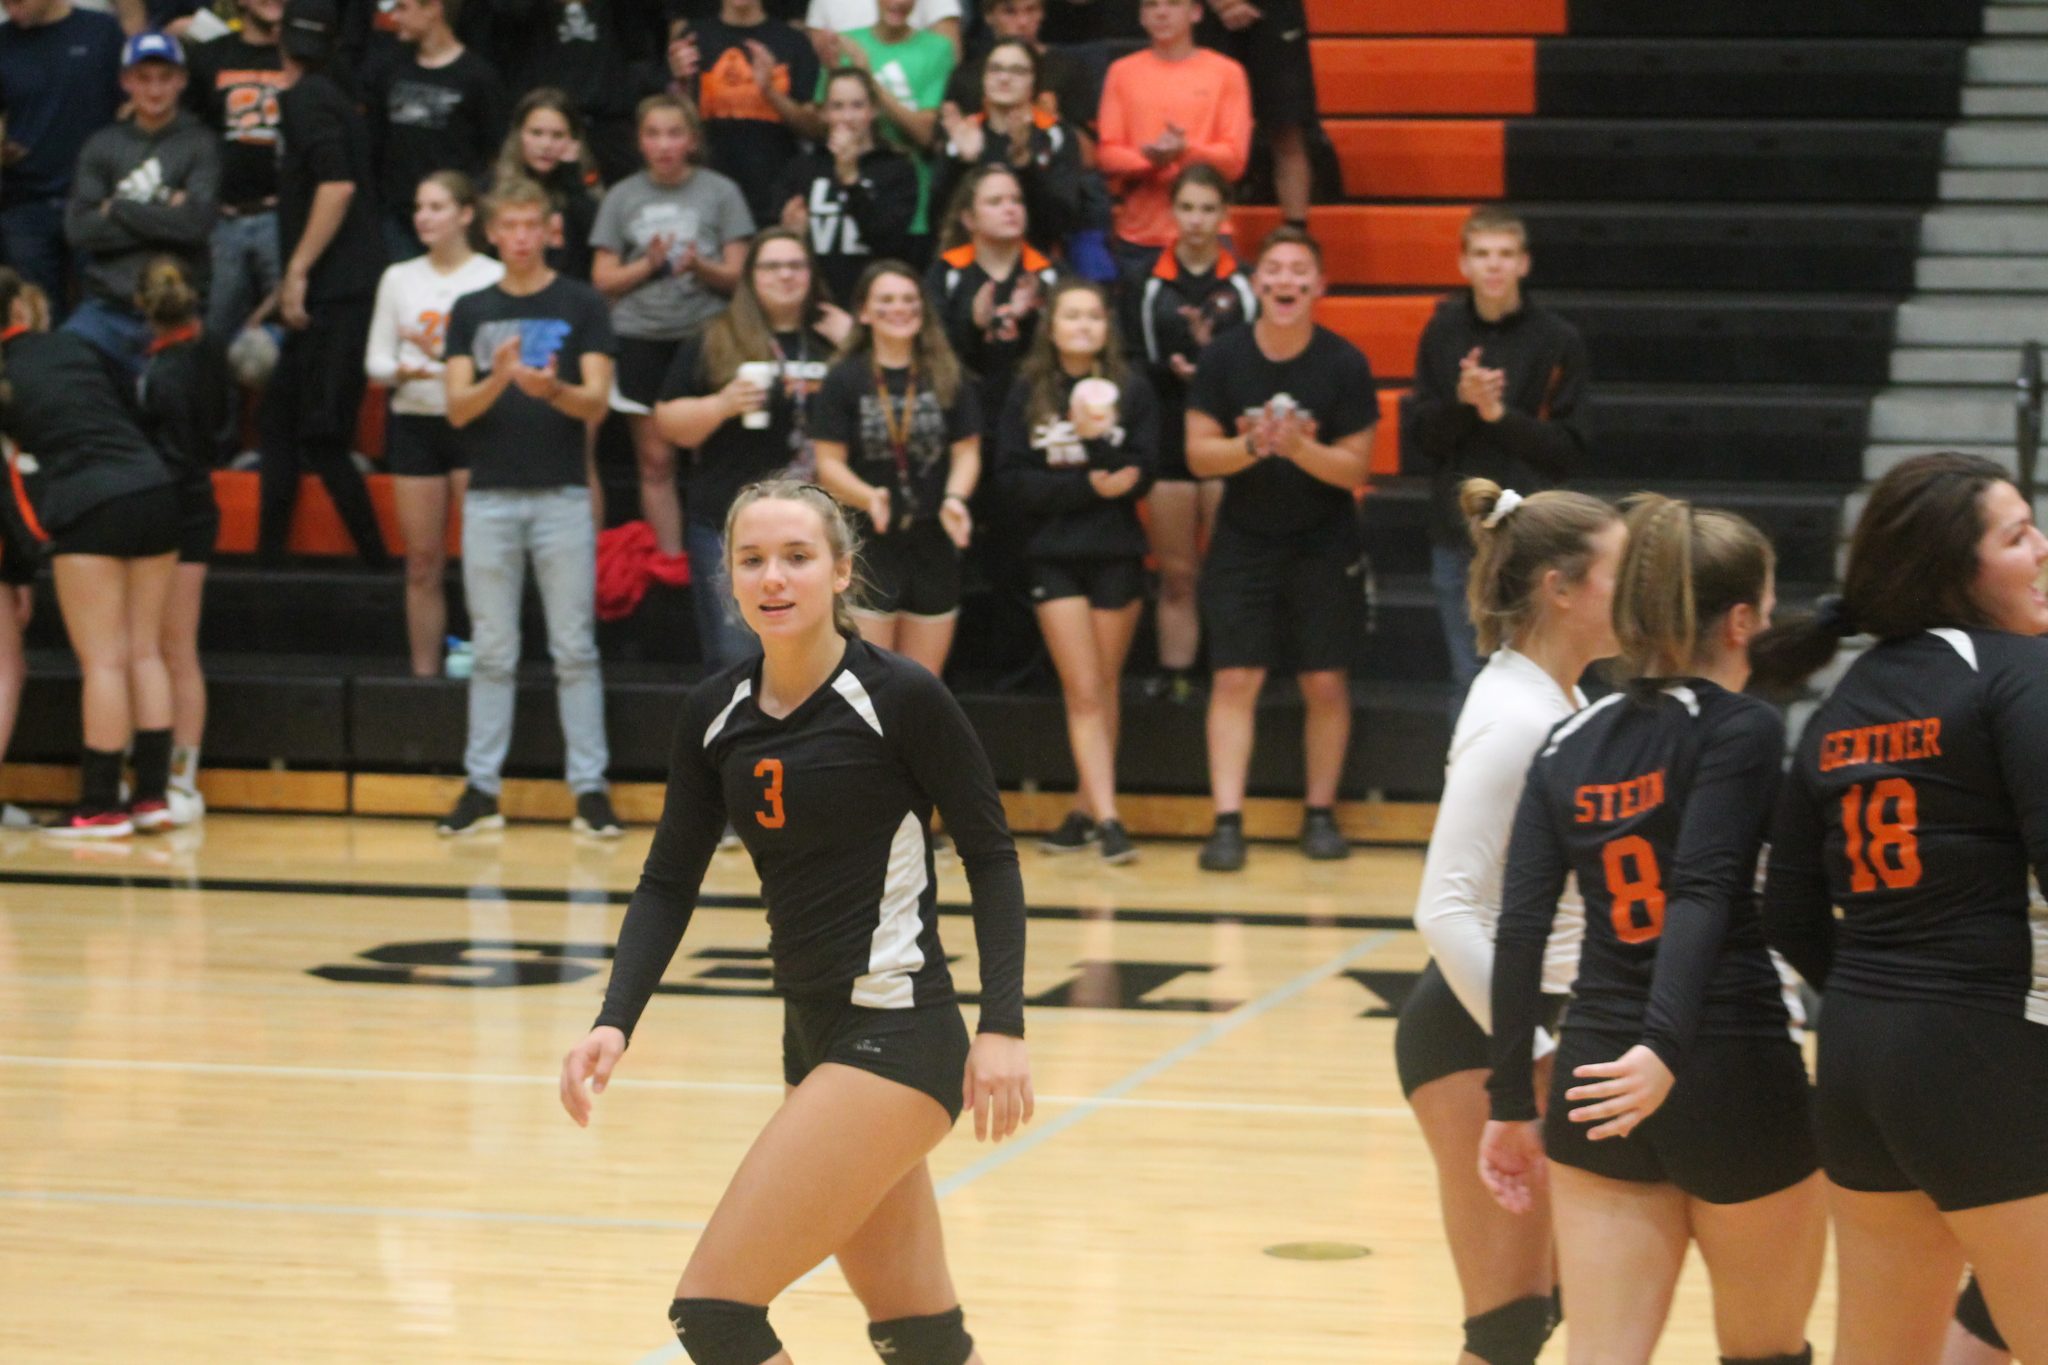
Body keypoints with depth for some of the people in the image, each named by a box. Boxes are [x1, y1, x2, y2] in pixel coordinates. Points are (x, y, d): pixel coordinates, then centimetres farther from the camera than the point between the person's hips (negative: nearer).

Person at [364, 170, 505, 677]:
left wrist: (445, 353, -17)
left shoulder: (493, 278, 2)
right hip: (414, 422, 3)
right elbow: (374, 360, 12)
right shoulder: (399, 278, 13)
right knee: (422, 563, 4)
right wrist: (403, 371, -10)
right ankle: (424, 671, 9)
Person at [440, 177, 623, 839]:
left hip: (561, 495, -2)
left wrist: (553, 389, -26)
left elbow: (596, 402, -5)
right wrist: (498, 379, -20)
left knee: (574, 650, -1)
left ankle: (590, 789, 1)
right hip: (490, 497, 2)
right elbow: (458, 407, 1)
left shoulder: (581, 306, 2)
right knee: (492, 654, 6)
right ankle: (482, 789, 9)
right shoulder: (471, 311, 9)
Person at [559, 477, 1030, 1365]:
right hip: (815, 1040, 7)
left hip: (897, 1036, -7)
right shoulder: (716, 714, 5)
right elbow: (668, 883, 7)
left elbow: (990, 857, -6)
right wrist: (614, 1024, -7)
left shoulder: (900, 698, -12)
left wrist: (1002, 1028, -14)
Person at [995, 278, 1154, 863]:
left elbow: (1141, 474, -6)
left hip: (1116, 555, 1)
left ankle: (1086, 807, 20)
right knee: (1083, 693, -5)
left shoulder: (1132, 391, 0)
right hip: (1054, 556, -1)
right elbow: (1011, 479, -5)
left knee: (1103, 689, 9)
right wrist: (1087, 487, -15)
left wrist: (1096, 438, -21)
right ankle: (1106, 820, -9)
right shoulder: (1027, 394, 1)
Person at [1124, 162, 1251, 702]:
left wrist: (1213, 354, -18)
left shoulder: (1246, 283, 3)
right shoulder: (1146, 283, 6)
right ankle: (1174, 677, 10)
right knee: (1176, 574, 5)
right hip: (1168, 438, 1)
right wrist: (1172, 373, -18)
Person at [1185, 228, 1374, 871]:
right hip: (1243, 541, 0)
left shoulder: (1344, 364, -8)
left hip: (1324, 545, 0)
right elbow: (1198, 455, -5)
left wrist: (1298, 447, -25)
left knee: (1326, 683, 3)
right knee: (1235, 679, -6)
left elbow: (1355, 468, -8)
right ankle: (1227, 822, -6)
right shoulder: (1223, 358, -5)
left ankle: (1320, 813, 17)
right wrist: (1252, 445, -23)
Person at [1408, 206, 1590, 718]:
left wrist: (1499, 414, -15)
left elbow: (1569, 450, -4)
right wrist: (1461, 401, -15)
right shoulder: (1443, 333, 5)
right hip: (1457, 534, 3)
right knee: (1468, 676, 8)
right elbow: (1424, 436, 4)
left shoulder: (1558, 341, -3)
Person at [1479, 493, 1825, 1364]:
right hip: (1733, 1072, -4)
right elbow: (1704, 895, -22)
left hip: (1596, 1084, 4)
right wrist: (1667, 1046, -32)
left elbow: (1519, 931, 2)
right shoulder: (1743, 730, -7)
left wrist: (1513, 1104, 5)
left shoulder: (1571, 745, 9)